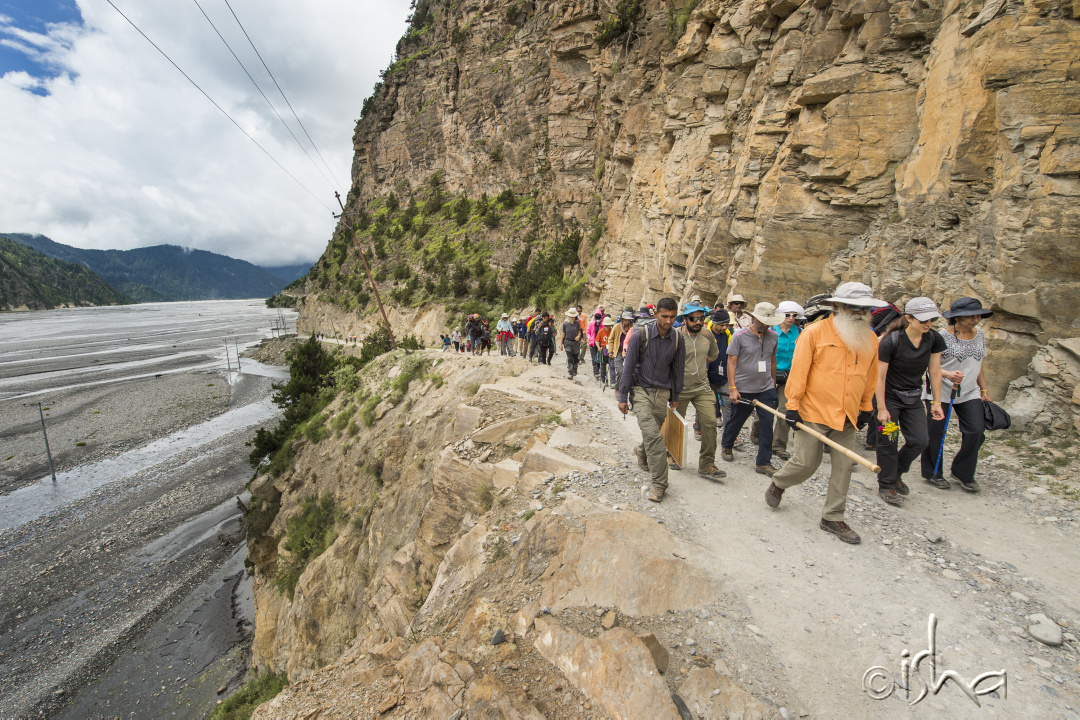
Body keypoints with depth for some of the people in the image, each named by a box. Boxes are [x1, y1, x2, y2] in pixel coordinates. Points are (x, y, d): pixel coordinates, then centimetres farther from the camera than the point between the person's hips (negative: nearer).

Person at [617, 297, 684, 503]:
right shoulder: (641, 335, -11)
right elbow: (629, 366, -7)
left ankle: (642, 454, 48)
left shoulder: (677, 339, 0)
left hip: (662, 392, 4)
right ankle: (659, 483, -9)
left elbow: (678, 368, 12)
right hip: (641, 390, -4)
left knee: (652, 434, 14)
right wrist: (623, 396, -6)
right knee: (653, 436, -16)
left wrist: (675, 396, 16)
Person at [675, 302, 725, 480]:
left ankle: (706, 465, 3)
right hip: (680, 390, -4)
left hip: (703, 388, 4)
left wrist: (698, 364, 11)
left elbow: (714, 354, 22)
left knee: (710, 422, -7)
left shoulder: (707, 335, 3)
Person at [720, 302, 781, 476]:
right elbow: (731, 363, -9)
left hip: (766, 389, 4)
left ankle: (763, 462, 9)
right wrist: (732, 388, -14)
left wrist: (773, 383, 23)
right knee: (736, 421, 12)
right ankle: (726, 446, 39)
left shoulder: (773, 337, 5)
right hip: (743, 389, -3)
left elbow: (772, 361, 17)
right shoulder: (740, 336, -9)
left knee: (767, 424, -1)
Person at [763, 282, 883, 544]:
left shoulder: (869, 338, 7)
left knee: (843, 467, 8)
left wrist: (867, 407, 18)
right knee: (806, 463, 0)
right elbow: (798, 371, -10)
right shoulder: (815, 332, -10)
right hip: (814, 413, -5)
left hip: (847, 416, 5)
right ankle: (777, 484, 31)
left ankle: (833, 518, 22)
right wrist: (792, 405, -11)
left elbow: (870, 376, 17)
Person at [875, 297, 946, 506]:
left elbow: (935, 372, 3)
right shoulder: (891, 342, -22)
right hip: (889, 396, -5)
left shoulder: (934, 339, -6)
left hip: (913, 398, 5)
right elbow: (879, 377, -18)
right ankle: (886, 485, 16)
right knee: (888, 442, 1)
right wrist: (881, 408, -17)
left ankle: (895, 472, 26)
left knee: (920, 441, 1)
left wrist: (936, 402, 3)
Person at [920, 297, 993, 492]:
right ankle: (932, 473, 20)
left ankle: (963, 472, 16)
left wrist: (984, 390, 16)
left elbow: (978, 365, 17)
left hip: (969, 393, 6)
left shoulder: (980, 335, 8)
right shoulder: (943, 337, -13)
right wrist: (947, 374, -29)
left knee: (976, 431, -4)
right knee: (936, 433, 3)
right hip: (940, 392, -5)